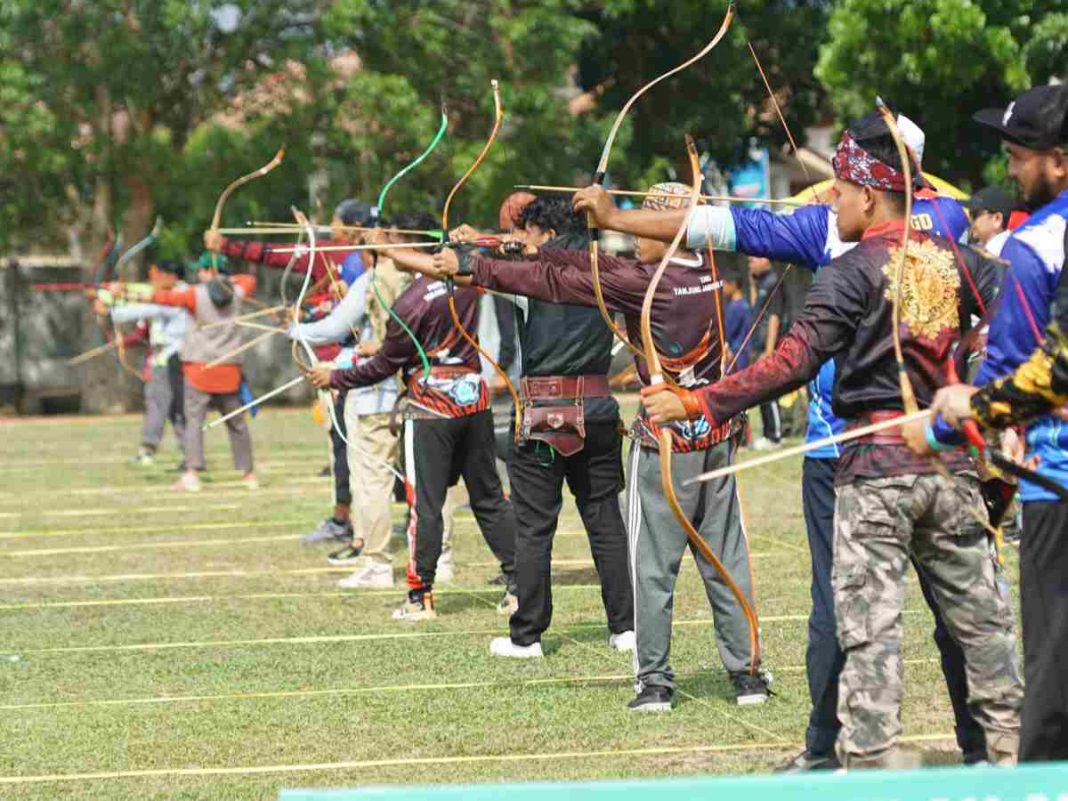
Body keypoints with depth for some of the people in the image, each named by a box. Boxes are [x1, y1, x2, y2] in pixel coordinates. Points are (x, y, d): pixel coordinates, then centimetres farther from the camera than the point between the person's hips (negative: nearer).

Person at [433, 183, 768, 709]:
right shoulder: (707, 274, 4)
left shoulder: (644, 285, -16)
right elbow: (608, 268, 10)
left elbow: (556, 285, -14)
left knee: (653, 564, 2)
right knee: (726, 558, 10)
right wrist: (534, 251, 12)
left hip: (666, 440, -6)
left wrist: (472, 270, -9)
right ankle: (746, 673, 11)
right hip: (717, 435, 6)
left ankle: (654, 681, 4)